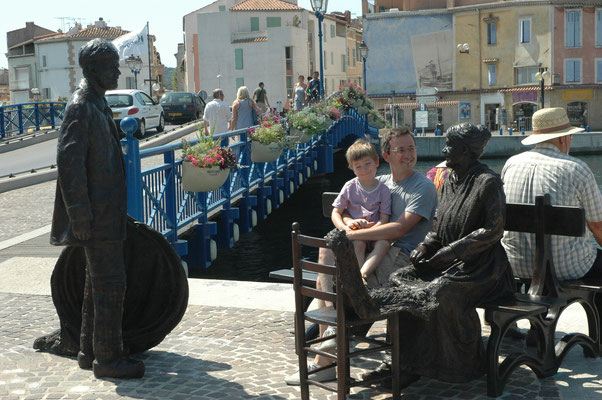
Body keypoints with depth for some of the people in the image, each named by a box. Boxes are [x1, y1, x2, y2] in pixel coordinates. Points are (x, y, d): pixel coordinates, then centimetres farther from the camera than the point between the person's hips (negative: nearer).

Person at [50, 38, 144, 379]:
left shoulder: (97, 104, 16)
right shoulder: (81, 107, -16)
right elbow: (69, 161, -22)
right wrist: (81, 216, -23)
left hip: (107, 211, 10)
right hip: (98, 214, -10)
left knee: (98, 281, 15)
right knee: (111, 283, -6)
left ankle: (90, 351, 25)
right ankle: (108, 357, 3)